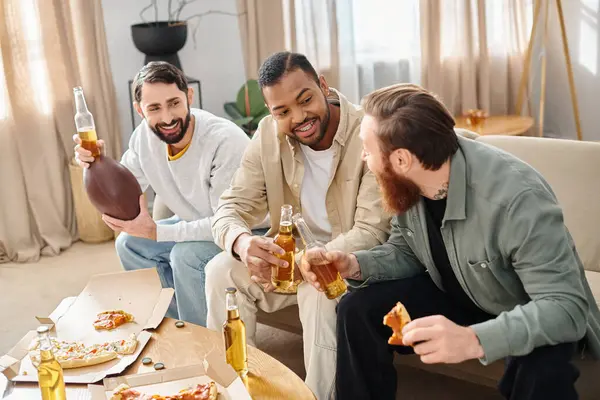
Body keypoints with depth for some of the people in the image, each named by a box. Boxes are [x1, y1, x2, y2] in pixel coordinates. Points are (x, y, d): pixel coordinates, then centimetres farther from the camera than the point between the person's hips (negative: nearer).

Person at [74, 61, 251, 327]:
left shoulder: (226, 141, -31)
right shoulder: (145, 137, -9)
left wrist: (154, 231, -28)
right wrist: (96, 166, -20)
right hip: (197, 225, 8)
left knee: (186, 254, -29)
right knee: (128, 243, 2)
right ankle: (179, 325, 14)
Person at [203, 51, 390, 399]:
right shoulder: (269, 135, -7)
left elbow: (372, 233, -26)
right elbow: (231, 208, -8)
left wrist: (303, 263, -39)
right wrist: (242, 242, -33)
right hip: (296, 252, 5)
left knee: (319, 291, -34)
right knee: (221, 272, -14)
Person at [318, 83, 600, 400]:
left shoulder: (517, 197, -35)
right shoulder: (406, 186, -14)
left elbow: (566, 306, -36)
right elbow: (406, 252, 2)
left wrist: (473, 340, -51)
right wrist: (356, 265, -20)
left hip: (542, 316, -5)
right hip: (459, 297, 6)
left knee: (542, 372, -37)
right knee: (357, 310, -12)